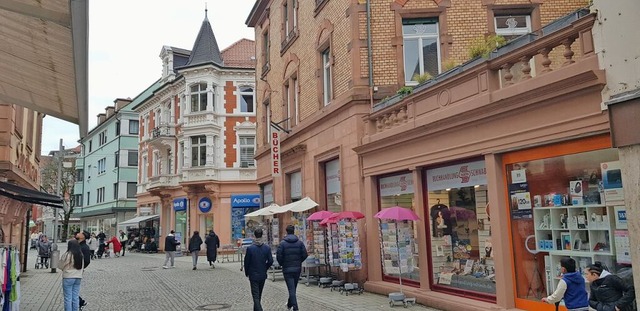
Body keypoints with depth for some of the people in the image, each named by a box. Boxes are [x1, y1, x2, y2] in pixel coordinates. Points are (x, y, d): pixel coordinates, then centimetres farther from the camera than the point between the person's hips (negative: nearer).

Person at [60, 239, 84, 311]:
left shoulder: (67, 255, -15)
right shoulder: (81, 255, 4)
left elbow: (60, 265, -3)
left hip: (68, 278, -6)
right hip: (78, 277, 6)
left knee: (68, 298, 2)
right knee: (76, 297, 11)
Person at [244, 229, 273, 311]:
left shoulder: (250, 248, -14)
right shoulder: (267, 248, -6)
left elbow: (246, 262, -8)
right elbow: (270, 261, -4)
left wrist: (246, 273, 8)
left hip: (253, 275, -4)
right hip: (263, 275, 4)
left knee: (255, 296, -2)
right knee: (259, 295, 21)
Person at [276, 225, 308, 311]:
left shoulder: (282, 243, -8)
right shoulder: (300, 242, 1)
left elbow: (279, 256, -12)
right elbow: (305, 254, -3)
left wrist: (282, 264, 7)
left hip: (287, 269, -4)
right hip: (297, 268, 4)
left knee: (291, 289, -4)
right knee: (293, 288, 19)